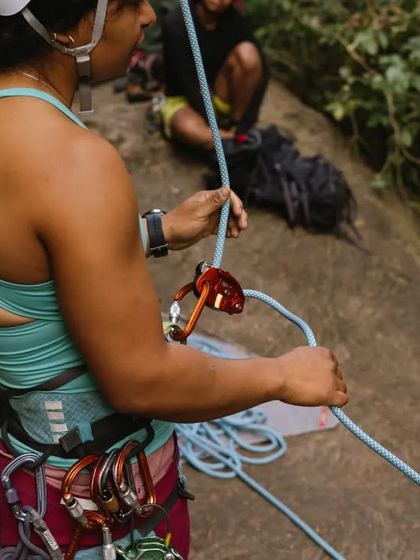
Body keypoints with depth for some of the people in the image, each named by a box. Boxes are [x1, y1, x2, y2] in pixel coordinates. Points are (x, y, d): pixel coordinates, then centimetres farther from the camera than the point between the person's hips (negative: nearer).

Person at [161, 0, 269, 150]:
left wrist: (245, 123, -22)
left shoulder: (235, 21, -11)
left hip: (220, 96, 4)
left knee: (247, 52, -24)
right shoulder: (176, 24, -21)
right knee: (186, 127, -39)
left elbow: (261, 73, -14)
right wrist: (215, 128, -25)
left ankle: (234, 123, -12)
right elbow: (189, 84, -22)